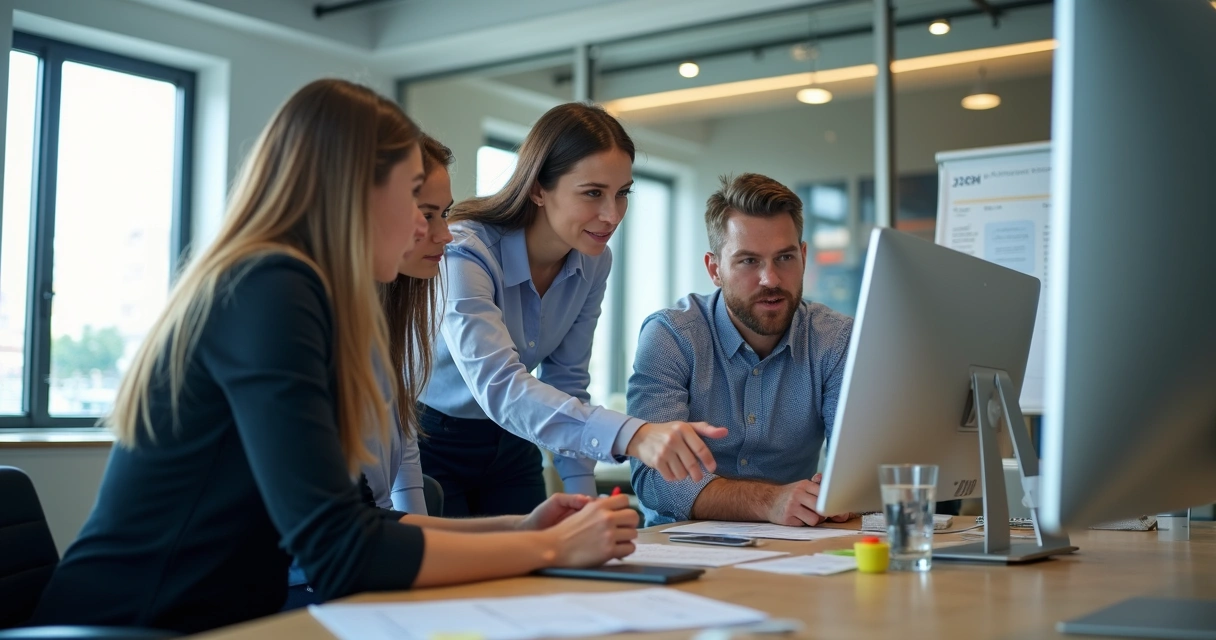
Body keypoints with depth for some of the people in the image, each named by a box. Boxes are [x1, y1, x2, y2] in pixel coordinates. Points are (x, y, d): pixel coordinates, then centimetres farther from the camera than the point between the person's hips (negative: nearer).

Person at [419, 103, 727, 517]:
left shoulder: (594, 263, -8)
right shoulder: (463, 253, -30)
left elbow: (566, 382, 1)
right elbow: (498, 387, -44)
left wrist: (582, 495, -10)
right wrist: (633, 435, -56)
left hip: (509, 447, 6)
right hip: (430, 447, -6)